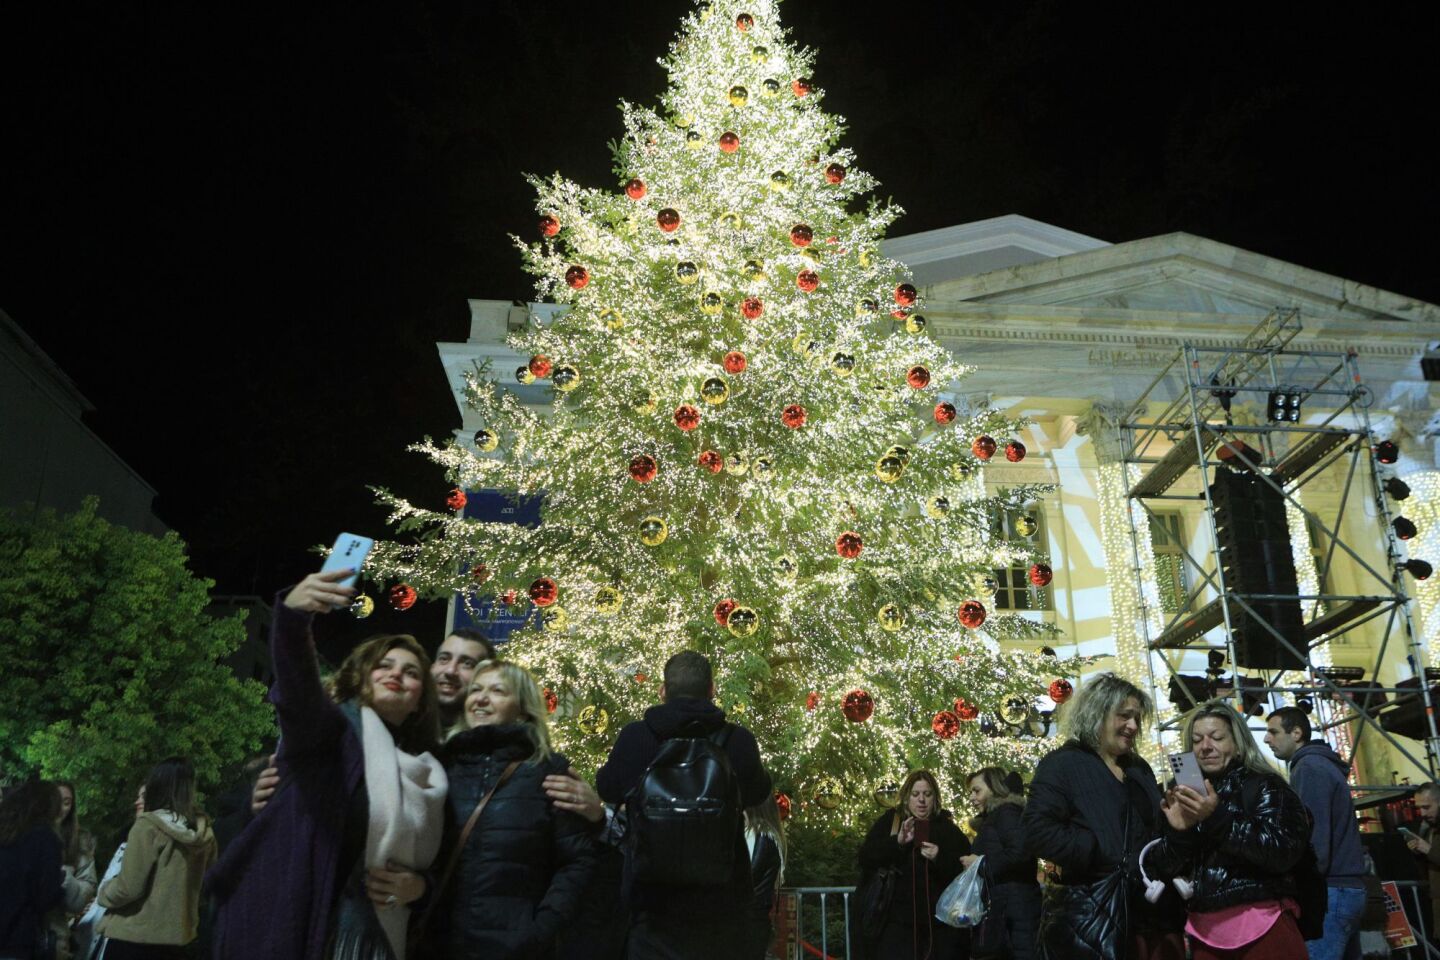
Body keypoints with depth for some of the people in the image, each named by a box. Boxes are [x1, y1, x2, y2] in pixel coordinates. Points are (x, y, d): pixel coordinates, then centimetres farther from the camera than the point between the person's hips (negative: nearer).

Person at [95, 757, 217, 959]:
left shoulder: (149, 826, -14)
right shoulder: (205, 832, 3)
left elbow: (128, 888, -13)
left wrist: (103, 893, 5)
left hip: (134, 937, -6)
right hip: (179, 936, 6)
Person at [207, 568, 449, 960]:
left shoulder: (427, 774, 16)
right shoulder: (332, 728, 1)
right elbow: (297, 686, -22)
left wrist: (419, 885, -2)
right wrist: (293, 615, -41)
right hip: (294, 926, -5)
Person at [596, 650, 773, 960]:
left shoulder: (634, 737, -10)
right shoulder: (738, 741, -10)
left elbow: (608, 789, 9)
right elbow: (758, 791, 10)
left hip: (654, 901, -1)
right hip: (721, 900, 1)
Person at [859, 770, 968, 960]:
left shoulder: (948, 829, 10)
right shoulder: (888, 822, 7)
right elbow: (866, 857, -3)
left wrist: (940, 859, -16)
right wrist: (897, 842, -17)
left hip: (938, 922, 2)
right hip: (896, 920, -1)